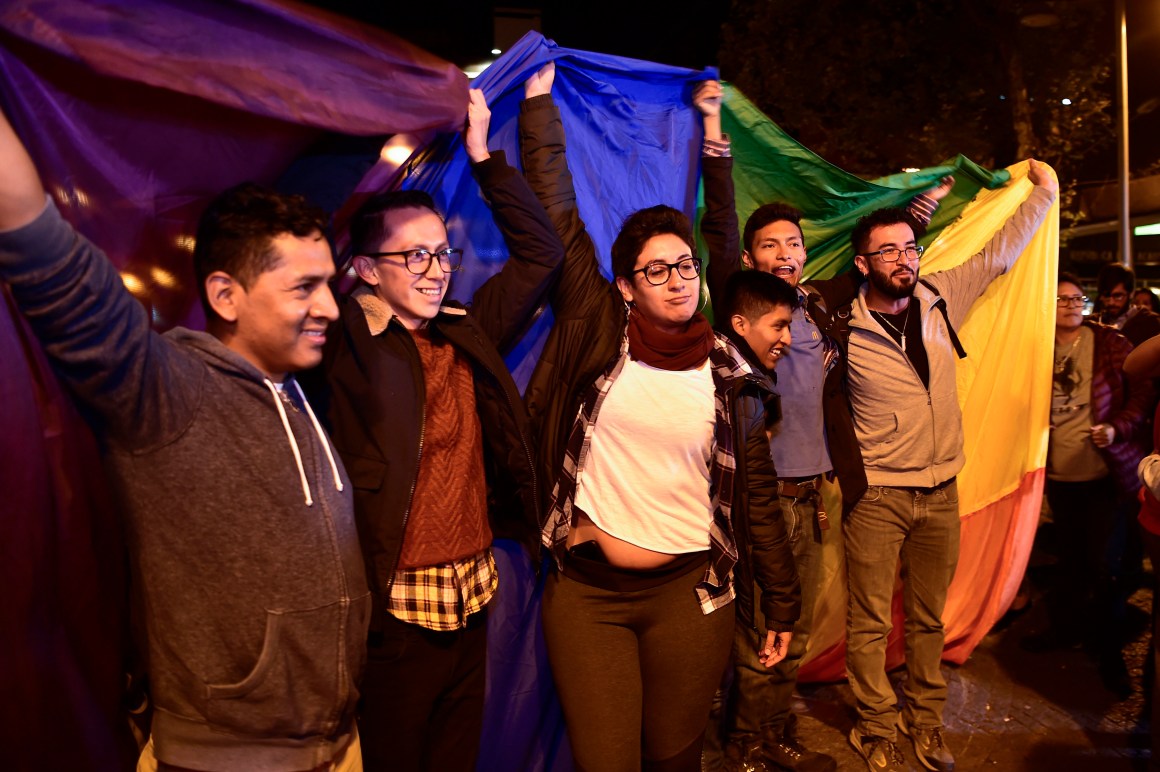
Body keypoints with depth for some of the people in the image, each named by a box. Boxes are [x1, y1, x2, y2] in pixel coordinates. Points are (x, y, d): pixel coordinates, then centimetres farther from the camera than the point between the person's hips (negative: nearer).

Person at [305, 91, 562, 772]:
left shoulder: (467, 333, 6)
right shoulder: (344, 342, -9)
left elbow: (542, 253, 11)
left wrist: (481, 152, 7)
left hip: (473, 594, 5)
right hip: (393, 605, -5)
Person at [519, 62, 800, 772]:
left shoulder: (730, 374, 1)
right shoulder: (599, 335, -3)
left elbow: (757, 495, 6)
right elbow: (557, 215, -4)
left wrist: (782, 605, 9)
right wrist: (540, 101, 0)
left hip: (689, 594, 1)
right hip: (586, 593, 0)